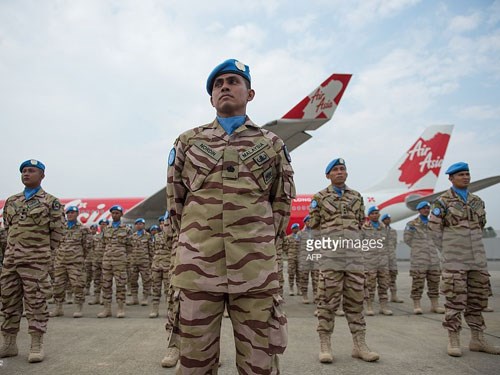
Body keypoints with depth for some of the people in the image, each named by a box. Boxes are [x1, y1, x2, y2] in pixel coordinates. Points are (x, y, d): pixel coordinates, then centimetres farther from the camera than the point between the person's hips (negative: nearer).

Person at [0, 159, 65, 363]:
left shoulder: (50, 202, -4)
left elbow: (57, 232, -3)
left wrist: (42, 250, 4)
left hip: (35, 260, -6)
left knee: (35, 301, -3)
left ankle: (37, 345, 5)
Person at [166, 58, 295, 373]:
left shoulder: (272, 143, 12)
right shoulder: (188, 141, 13)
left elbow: (282, 201, 14)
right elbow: (175, 199, 16)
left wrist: (260, 242, 8)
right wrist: (194, 242, 12)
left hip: (256, 270, 0)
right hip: (197, 267, 1)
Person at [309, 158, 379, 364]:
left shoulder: (356, 197, 15)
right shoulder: (319, 197, 5)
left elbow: (360, 222, 21)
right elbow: (314, 225, 5)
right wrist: (330, 239, 7)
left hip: (354, 253, 4)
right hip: (330, 254, -3)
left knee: (355, 299, 6)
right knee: (328, 300, -2)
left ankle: (359, 344, 14)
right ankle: (325, 345, 5)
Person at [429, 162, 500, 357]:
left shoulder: (477, 201, 12)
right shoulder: (443, 201, -5)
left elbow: (480, 225, 22)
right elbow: (434, 228, -3)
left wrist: (474, 245, 17)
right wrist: (448, 251, 1)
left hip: (477, 257, 6)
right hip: (454, 259, -6)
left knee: (477, 298, 9)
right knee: (455, 298, -4)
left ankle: (477, 339, 19)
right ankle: (453, 340, 3)